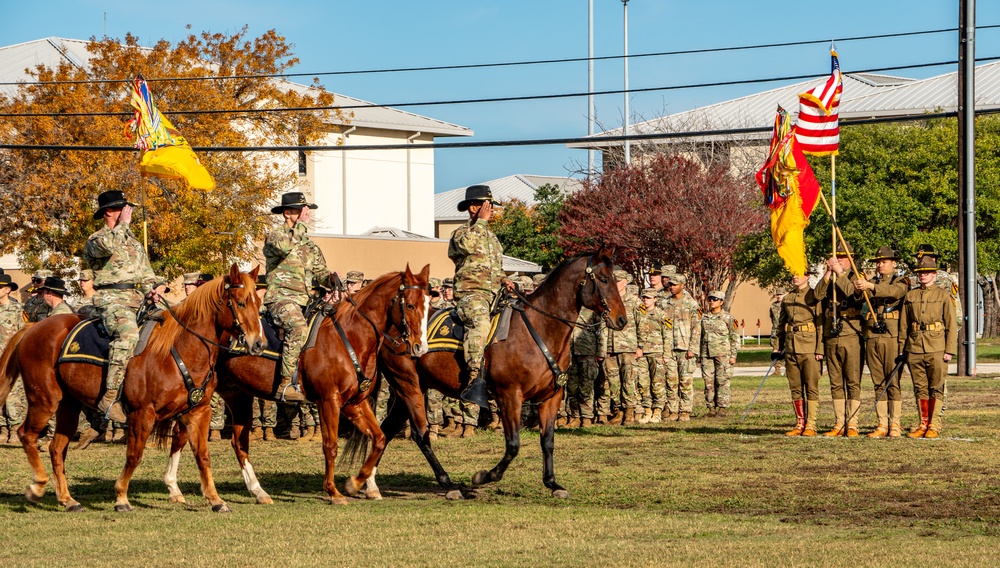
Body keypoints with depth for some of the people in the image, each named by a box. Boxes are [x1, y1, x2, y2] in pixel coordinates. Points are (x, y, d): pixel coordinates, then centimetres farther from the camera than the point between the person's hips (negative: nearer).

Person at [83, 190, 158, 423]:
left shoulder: (133, 242, 26)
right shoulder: (96, 240, 4)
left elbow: (146, 273, 28)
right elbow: (110, 246, -22)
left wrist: (152, 290, 7)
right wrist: (123, 224, -8)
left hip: (138, 300, 8)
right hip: (112, 299, -8)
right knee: (128, 333, -36)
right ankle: (109, 398, -42)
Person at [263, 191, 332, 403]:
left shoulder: (308, 243, 23)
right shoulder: (275, 236, 1)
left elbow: (319, 272, 22)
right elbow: (285, 246, -23)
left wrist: (331, 279, 0)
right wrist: (301, 224, -14)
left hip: (305, 300, 9)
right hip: (281, 298, -9)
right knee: (298, 328, -35)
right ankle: (285, 384, -38)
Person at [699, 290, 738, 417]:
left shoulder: (728, 318, 0)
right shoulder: (705, 317, 13)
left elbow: (735, 338, 1)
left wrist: (733, 355, -5)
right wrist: (699, 354, 16)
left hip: (723, 354, -4)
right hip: (707, 354, 4)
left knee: (722, 381, -5)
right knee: (708, 382, 1)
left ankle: (722, 408, -1)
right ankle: (711, 408, 6)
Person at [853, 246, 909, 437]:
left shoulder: (900, 282, 5)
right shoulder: (871, 282, 19)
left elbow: (893, 291, -20)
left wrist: (870, 286, -35)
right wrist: (858, 287, -24)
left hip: (892, 337, -5)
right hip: (872, 337, 5)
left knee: (893, 382, -6)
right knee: (878, 384, 5)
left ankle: (895, 425, -4)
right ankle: (882, 425, 6)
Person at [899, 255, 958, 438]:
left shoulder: (943, 296, 3)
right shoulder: (910, 297, 12)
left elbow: (952, 325, 1)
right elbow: (903, 325, 14)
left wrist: (950, 350, -6)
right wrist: (901, 350, 8)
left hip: (936, 349, -3)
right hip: (915, 348, 3)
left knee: (936, 388, -2)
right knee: (920, 388, 5)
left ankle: (934, 425, 2)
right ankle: (923, 424, 11)